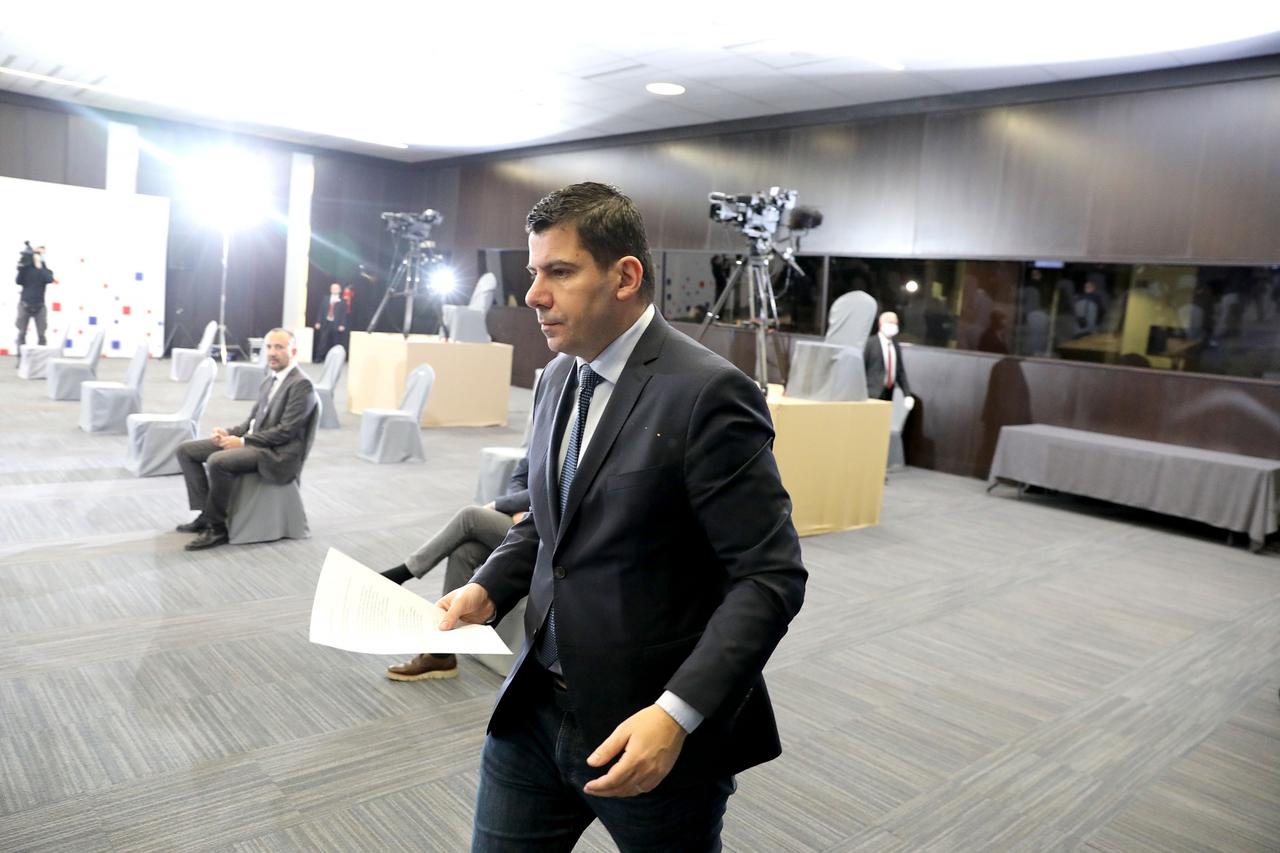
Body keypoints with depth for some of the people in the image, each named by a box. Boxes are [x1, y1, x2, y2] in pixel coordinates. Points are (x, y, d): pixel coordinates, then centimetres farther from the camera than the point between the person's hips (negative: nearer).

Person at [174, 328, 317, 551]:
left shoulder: (302, 384, -13)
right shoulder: (270, 381, 16)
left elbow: (286, 431, -19)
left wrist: (243, 441, -18)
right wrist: (230, 433, 0)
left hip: (277, 453, -10)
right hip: (252, 441, 10)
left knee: (218, 461, -32)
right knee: (186, 450, 3)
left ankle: (217, 527, -15)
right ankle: (206, 513, 4)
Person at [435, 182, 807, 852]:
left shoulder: (706, 391, -18)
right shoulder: (558, 379, 7)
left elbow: (770, 576, -19)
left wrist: (677, 714, -26)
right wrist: (488, 589, 1)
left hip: (650, 728, -6)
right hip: (534, 709, 7)